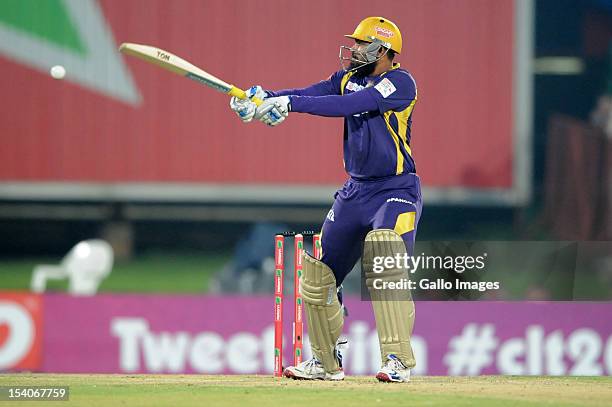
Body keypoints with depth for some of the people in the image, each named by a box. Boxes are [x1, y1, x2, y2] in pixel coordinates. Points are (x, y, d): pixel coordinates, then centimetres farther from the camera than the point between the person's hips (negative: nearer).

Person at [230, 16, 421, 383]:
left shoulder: (401, 83, -15)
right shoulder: (349, 78, 9)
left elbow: (348, 105, -26)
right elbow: (308, 94, -5)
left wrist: (290, 103, -31)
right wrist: (264, 98, -24)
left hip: (397, 191, -8)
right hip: (355, 191, 8)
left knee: (385, 269, -29)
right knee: (317, 277, 10)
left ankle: (398, 362, -28)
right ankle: (327, 363, 26)